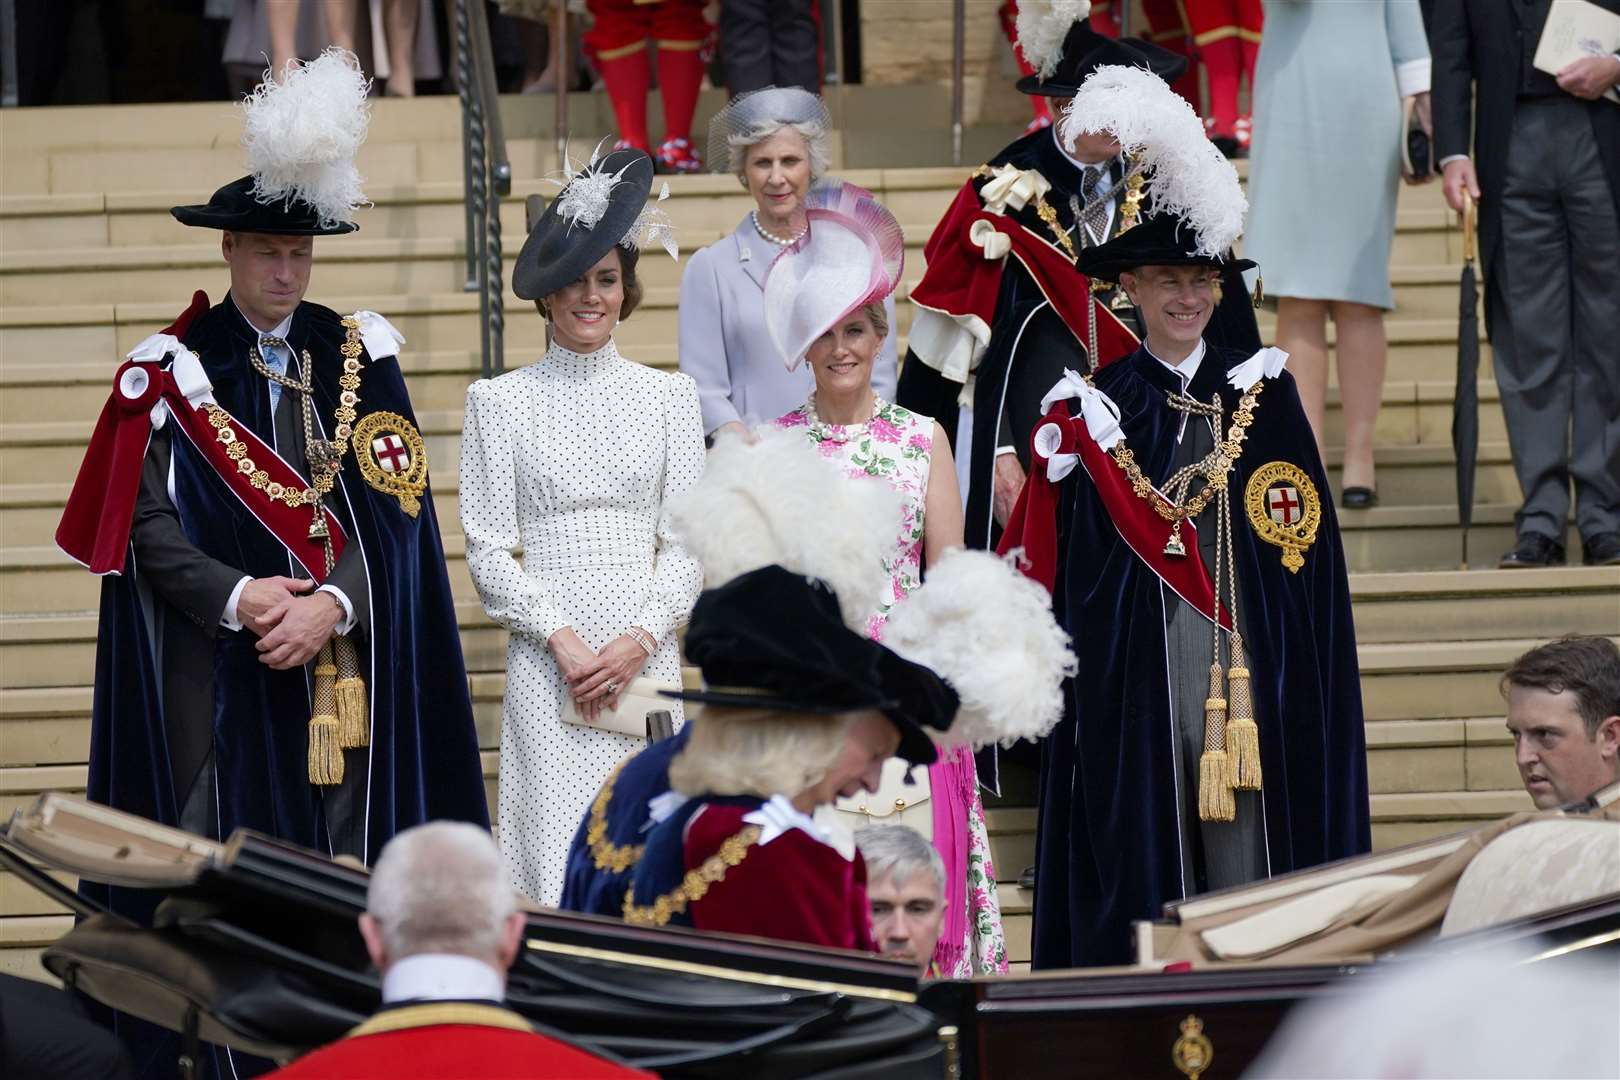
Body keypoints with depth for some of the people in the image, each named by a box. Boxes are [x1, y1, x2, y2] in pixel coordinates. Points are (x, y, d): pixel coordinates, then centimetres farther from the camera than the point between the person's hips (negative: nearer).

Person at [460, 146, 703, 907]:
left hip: (648, 657, 2)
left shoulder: (668, 396, 10)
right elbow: (488, 550, 2)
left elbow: (687, 540, 6)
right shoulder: (501, 402, 5)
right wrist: (561, 638, -10)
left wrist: (641, 638, -8)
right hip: (547, 667, -2)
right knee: (559, 864, -7)